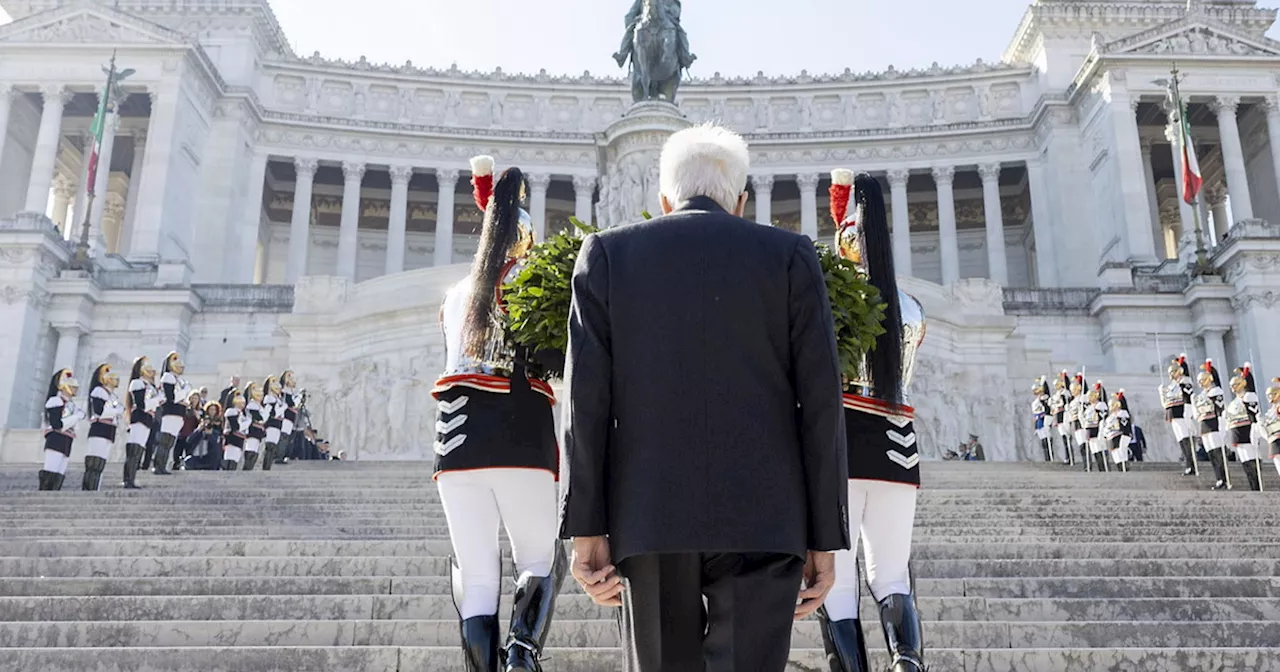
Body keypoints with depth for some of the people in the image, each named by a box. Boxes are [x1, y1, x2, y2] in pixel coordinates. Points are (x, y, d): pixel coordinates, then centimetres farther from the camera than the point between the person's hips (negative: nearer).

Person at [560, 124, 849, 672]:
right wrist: (824, 540, 4)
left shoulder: (607, 253, 8)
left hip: (650, 518, 1)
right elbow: (820, 403, 1)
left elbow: (588, 397, -1)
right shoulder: (790, 256, 6)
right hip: (762, 519, -1)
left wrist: (587, 530, 0)